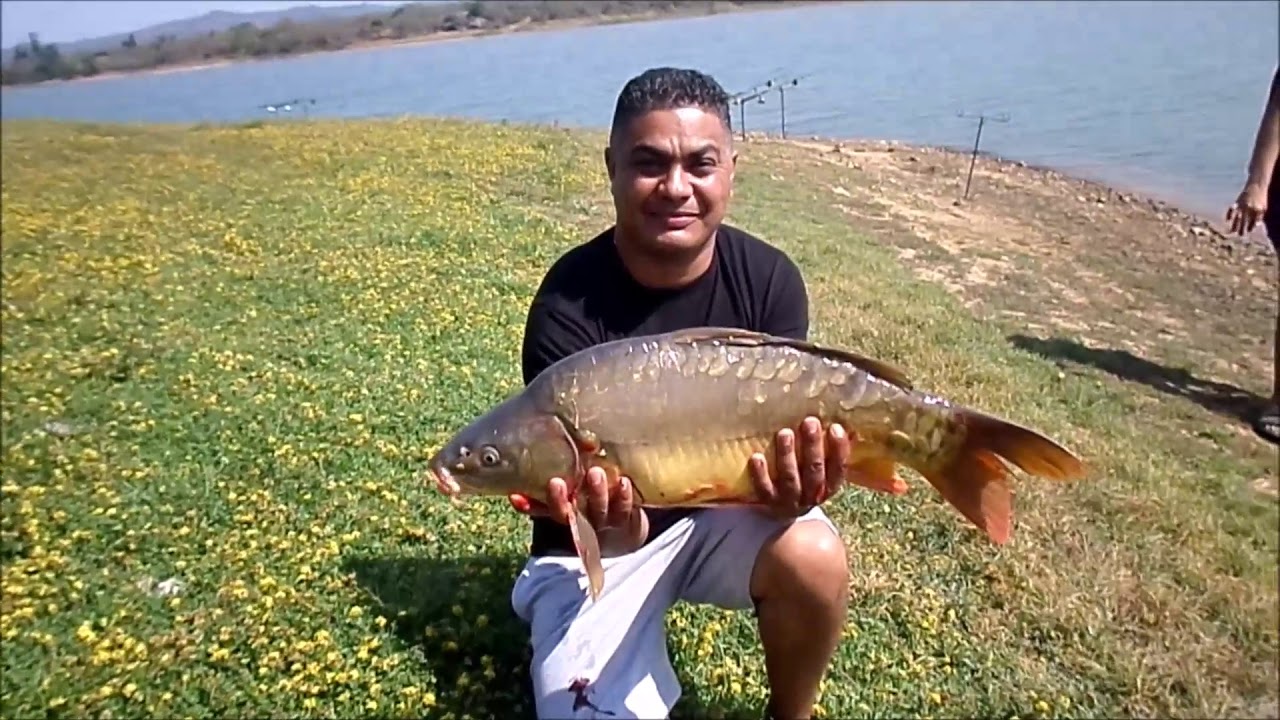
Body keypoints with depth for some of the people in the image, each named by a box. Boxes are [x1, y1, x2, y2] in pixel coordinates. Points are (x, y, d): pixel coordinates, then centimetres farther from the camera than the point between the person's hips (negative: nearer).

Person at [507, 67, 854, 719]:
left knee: (814, 558, -29)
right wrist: (615, 525, -46)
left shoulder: (769, 280, -13)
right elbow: (584, 475, -23)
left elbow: (781, 431, -14)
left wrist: (791, 482, -38)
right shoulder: (568, 305, -22)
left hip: (725, 509, 2)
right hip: (602, 538, -1)